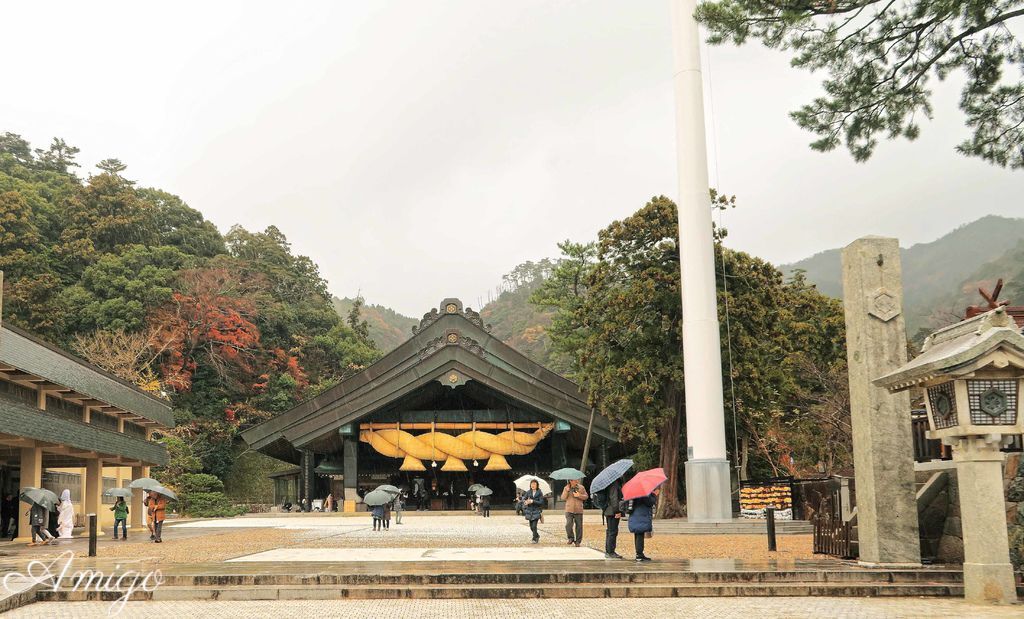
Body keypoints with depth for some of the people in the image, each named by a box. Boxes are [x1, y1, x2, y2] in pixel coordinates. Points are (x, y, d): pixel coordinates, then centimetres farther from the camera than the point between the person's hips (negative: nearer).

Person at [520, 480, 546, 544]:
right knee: (531, 526, 9)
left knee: (534, 526, -14)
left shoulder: (539, 493, -4)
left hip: (536, 511, -4)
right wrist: (525, 501, -19)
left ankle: (535, 539, -2)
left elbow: (541, 502, -10)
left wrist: (533, 501, -20)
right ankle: (537, 536, 34)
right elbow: (523, 498, 4)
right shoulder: (528, 492, 6)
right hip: (529, 511, 4)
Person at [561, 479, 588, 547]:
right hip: (569, 510, -1)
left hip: (578, 511, 1)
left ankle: (578, 541, 16)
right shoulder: (566, 488, 5)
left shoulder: (581, 487, 4)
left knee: (579, 526, 2)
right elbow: (563, 498, 1)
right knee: (568, 525, -15)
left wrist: (579, 495, -12)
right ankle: (571, 538, 9)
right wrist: (567, 491, -13)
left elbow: (586, 496, 5)